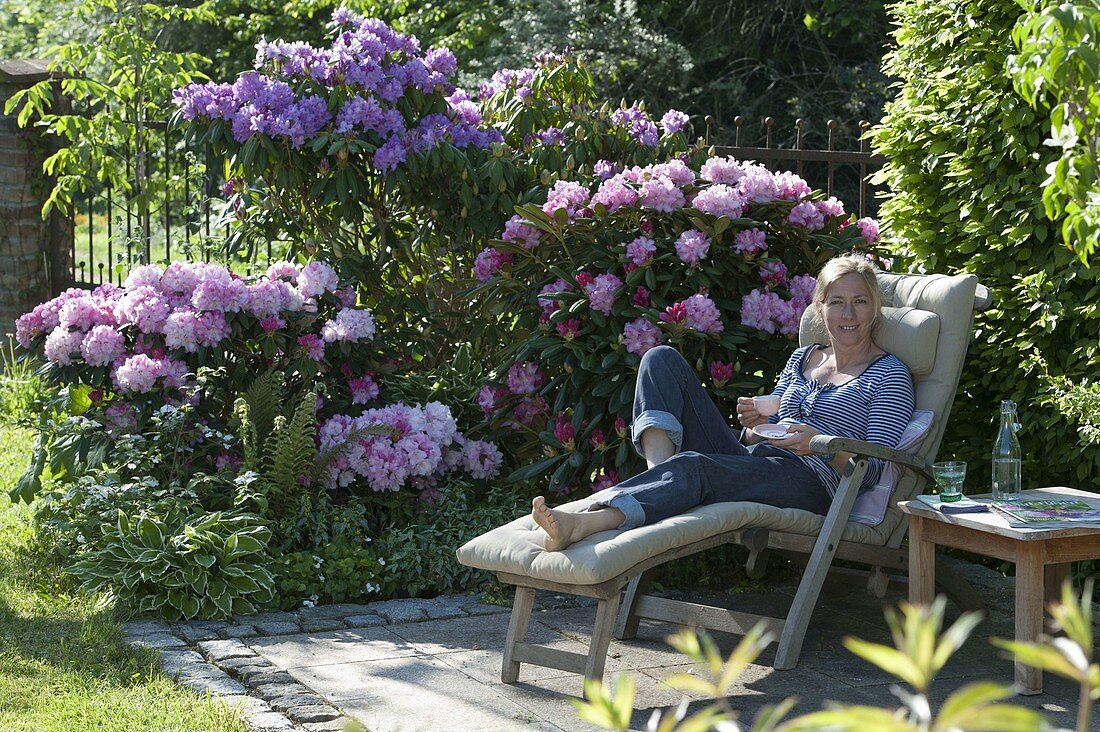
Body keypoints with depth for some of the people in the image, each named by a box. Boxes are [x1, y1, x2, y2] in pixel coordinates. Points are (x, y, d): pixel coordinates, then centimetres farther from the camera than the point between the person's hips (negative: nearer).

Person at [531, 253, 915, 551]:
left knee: (693, 465, -37)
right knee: (663, 360, -2)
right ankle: (660, 474, -27)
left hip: (811, 482, -7)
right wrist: (754, 425, -2)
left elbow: (874, 468, -4)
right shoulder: (803, 358, 26)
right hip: (750, 464, 7)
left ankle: (583, 523, -60)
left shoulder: (890, 375, 7)